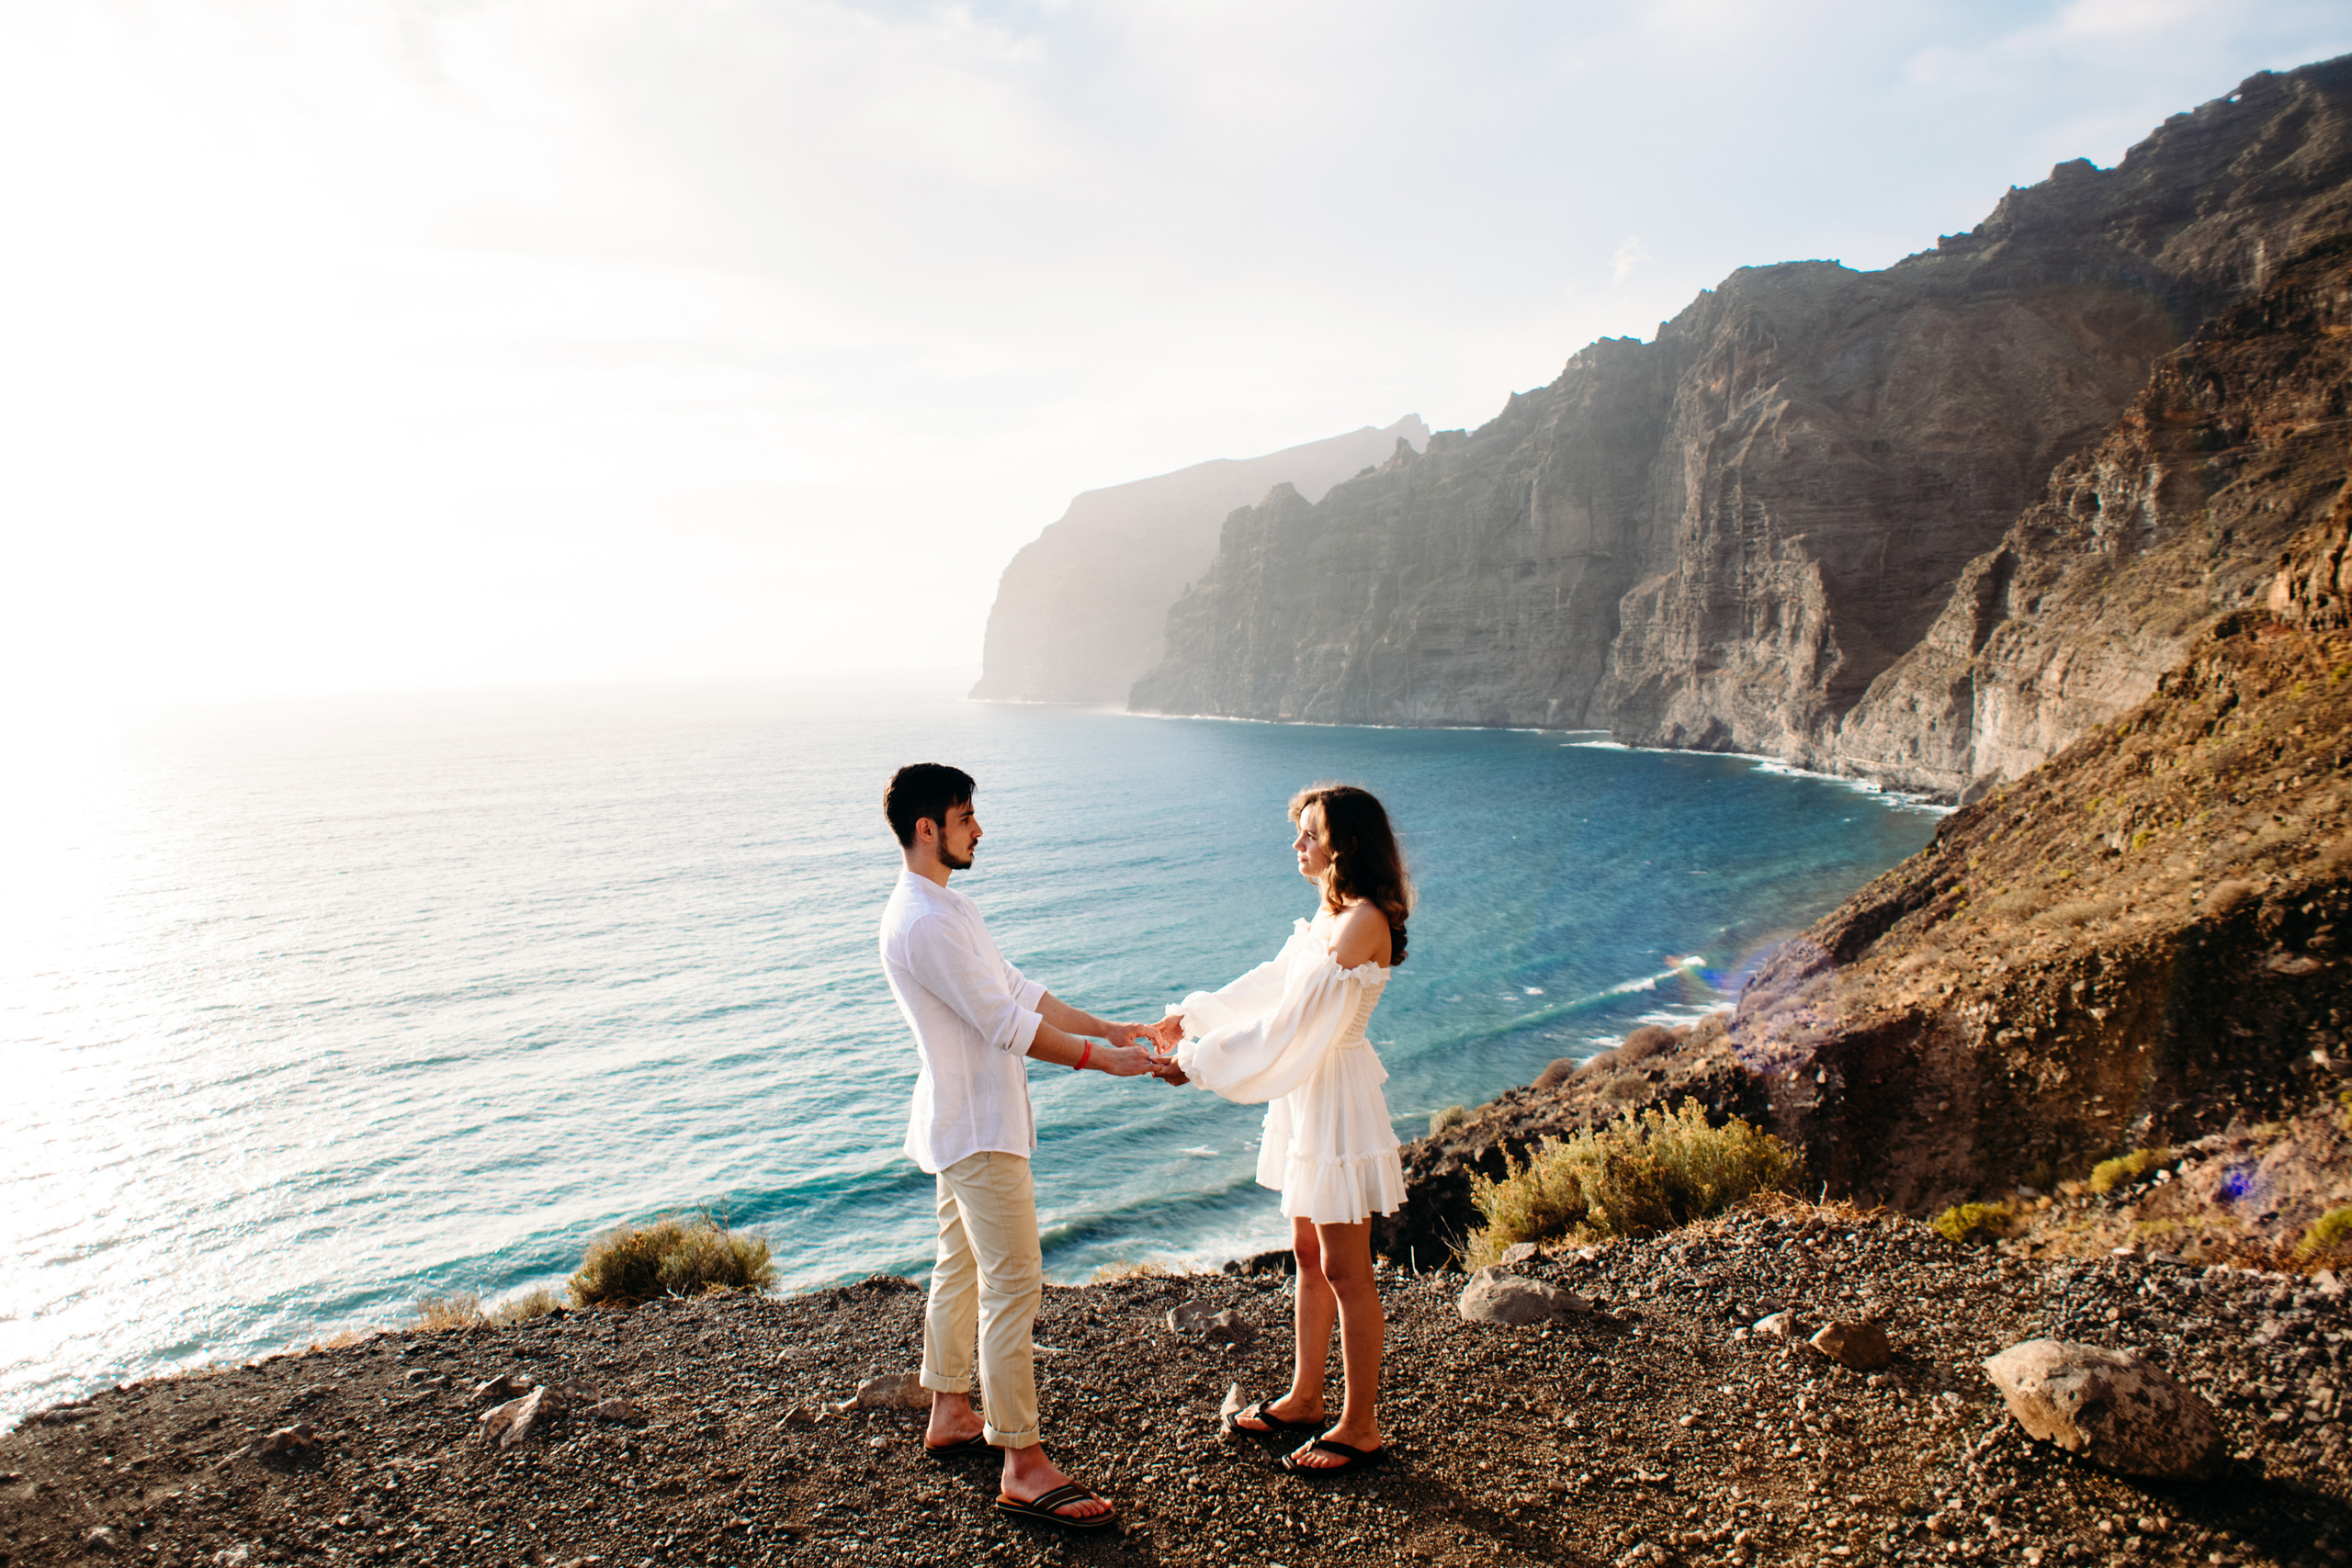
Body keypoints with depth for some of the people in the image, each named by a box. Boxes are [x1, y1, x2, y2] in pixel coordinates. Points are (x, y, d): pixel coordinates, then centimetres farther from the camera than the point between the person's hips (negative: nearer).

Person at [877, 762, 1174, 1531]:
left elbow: (1018, 989, 13)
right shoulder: (925, 924, -23)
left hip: (964, 1122, 11)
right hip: (976, 1129, -11)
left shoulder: (944, 909, 12)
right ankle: (1024, 1467, 0)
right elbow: (1007, 1026, -22)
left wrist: (1110, 1029, 10)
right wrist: (1103, 1060, -15)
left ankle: (950, 1415, 35)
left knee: (962, 1269, 20)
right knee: (1013, 1286, -7)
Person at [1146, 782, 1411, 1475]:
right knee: (1308, 1255, 19)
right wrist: (1193, 1015, 12)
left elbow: (1291, 1022, -24)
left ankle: (1359, 1428, 18)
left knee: (1345, 1271, 3)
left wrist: (1201, 1060, -19)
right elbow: (1272, 980, 17)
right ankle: (1304, 1399, 34)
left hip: (1336, 1102, -10)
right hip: (1307, 1093, 10)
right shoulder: (1332, 912, 8)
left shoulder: (1363, 923, -23)